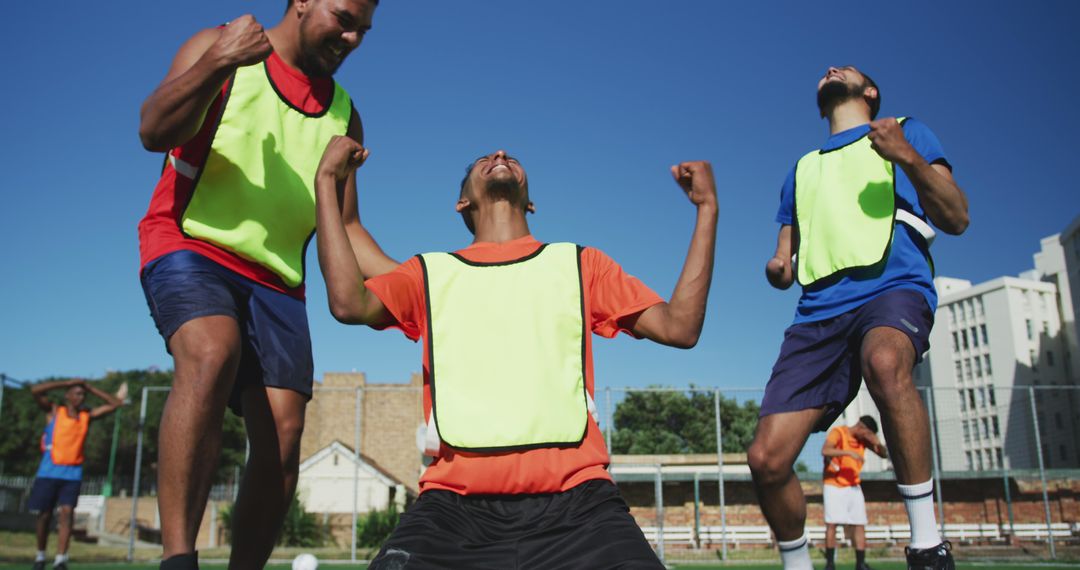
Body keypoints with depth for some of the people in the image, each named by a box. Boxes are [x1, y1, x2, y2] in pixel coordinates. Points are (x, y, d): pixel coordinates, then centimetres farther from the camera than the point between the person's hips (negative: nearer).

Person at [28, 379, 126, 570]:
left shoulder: (88, 416, 9)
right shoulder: (54, 411, 3)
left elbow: (115, 404, 9)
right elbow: (35, 390, -12)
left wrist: (90, 387, 6)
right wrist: (68, 382, -10)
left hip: (73, 474, 1)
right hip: (49, 472, -1)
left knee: (66, 513, -12)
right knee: (45, 515, 7)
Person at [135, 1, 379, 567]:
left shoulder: (343, 114, 16)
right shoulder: (216, 47, 5)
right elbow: (154, 132, -10)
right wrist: (217, 62, -24)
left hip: (275, 277, 5)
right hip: (189, 246, -4)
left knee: (282, 441, -8)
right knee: (212, 354, -35)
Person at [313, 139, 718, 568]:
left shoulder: (579, 263, 20)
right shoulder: (430, 272, 19)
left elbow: (679, 328, 11)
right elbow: (349, 303, -1)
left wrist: (707, 207, 11)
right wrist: (326, 180, 5)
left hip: (576, 500, 0)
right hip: (455, 503, 0)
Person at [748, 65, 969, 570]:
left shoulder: (909, 132, 19)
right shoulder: (802, 169, 29)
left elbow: (956, 219, 7)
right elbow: (786, 265, 28)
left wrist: (907, 157, -9)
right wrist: (776, 270, 3)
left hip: (894, 288, -3)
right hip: (820, 311, 4)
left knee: (884, 361, -41)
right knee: (766, 459, -12)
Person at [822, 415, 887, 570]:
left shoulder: (864, 439, 8)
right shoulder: (838, 432, -11)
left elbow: (884, 454, 10)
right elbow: (825, 451, -27)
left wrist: (877, 443, -9)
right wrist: (849, 452, -35)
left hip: (854, 487, 6)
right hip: (833, 486, -6)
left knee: (859, 525, 0)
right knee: (832, 523, -12)